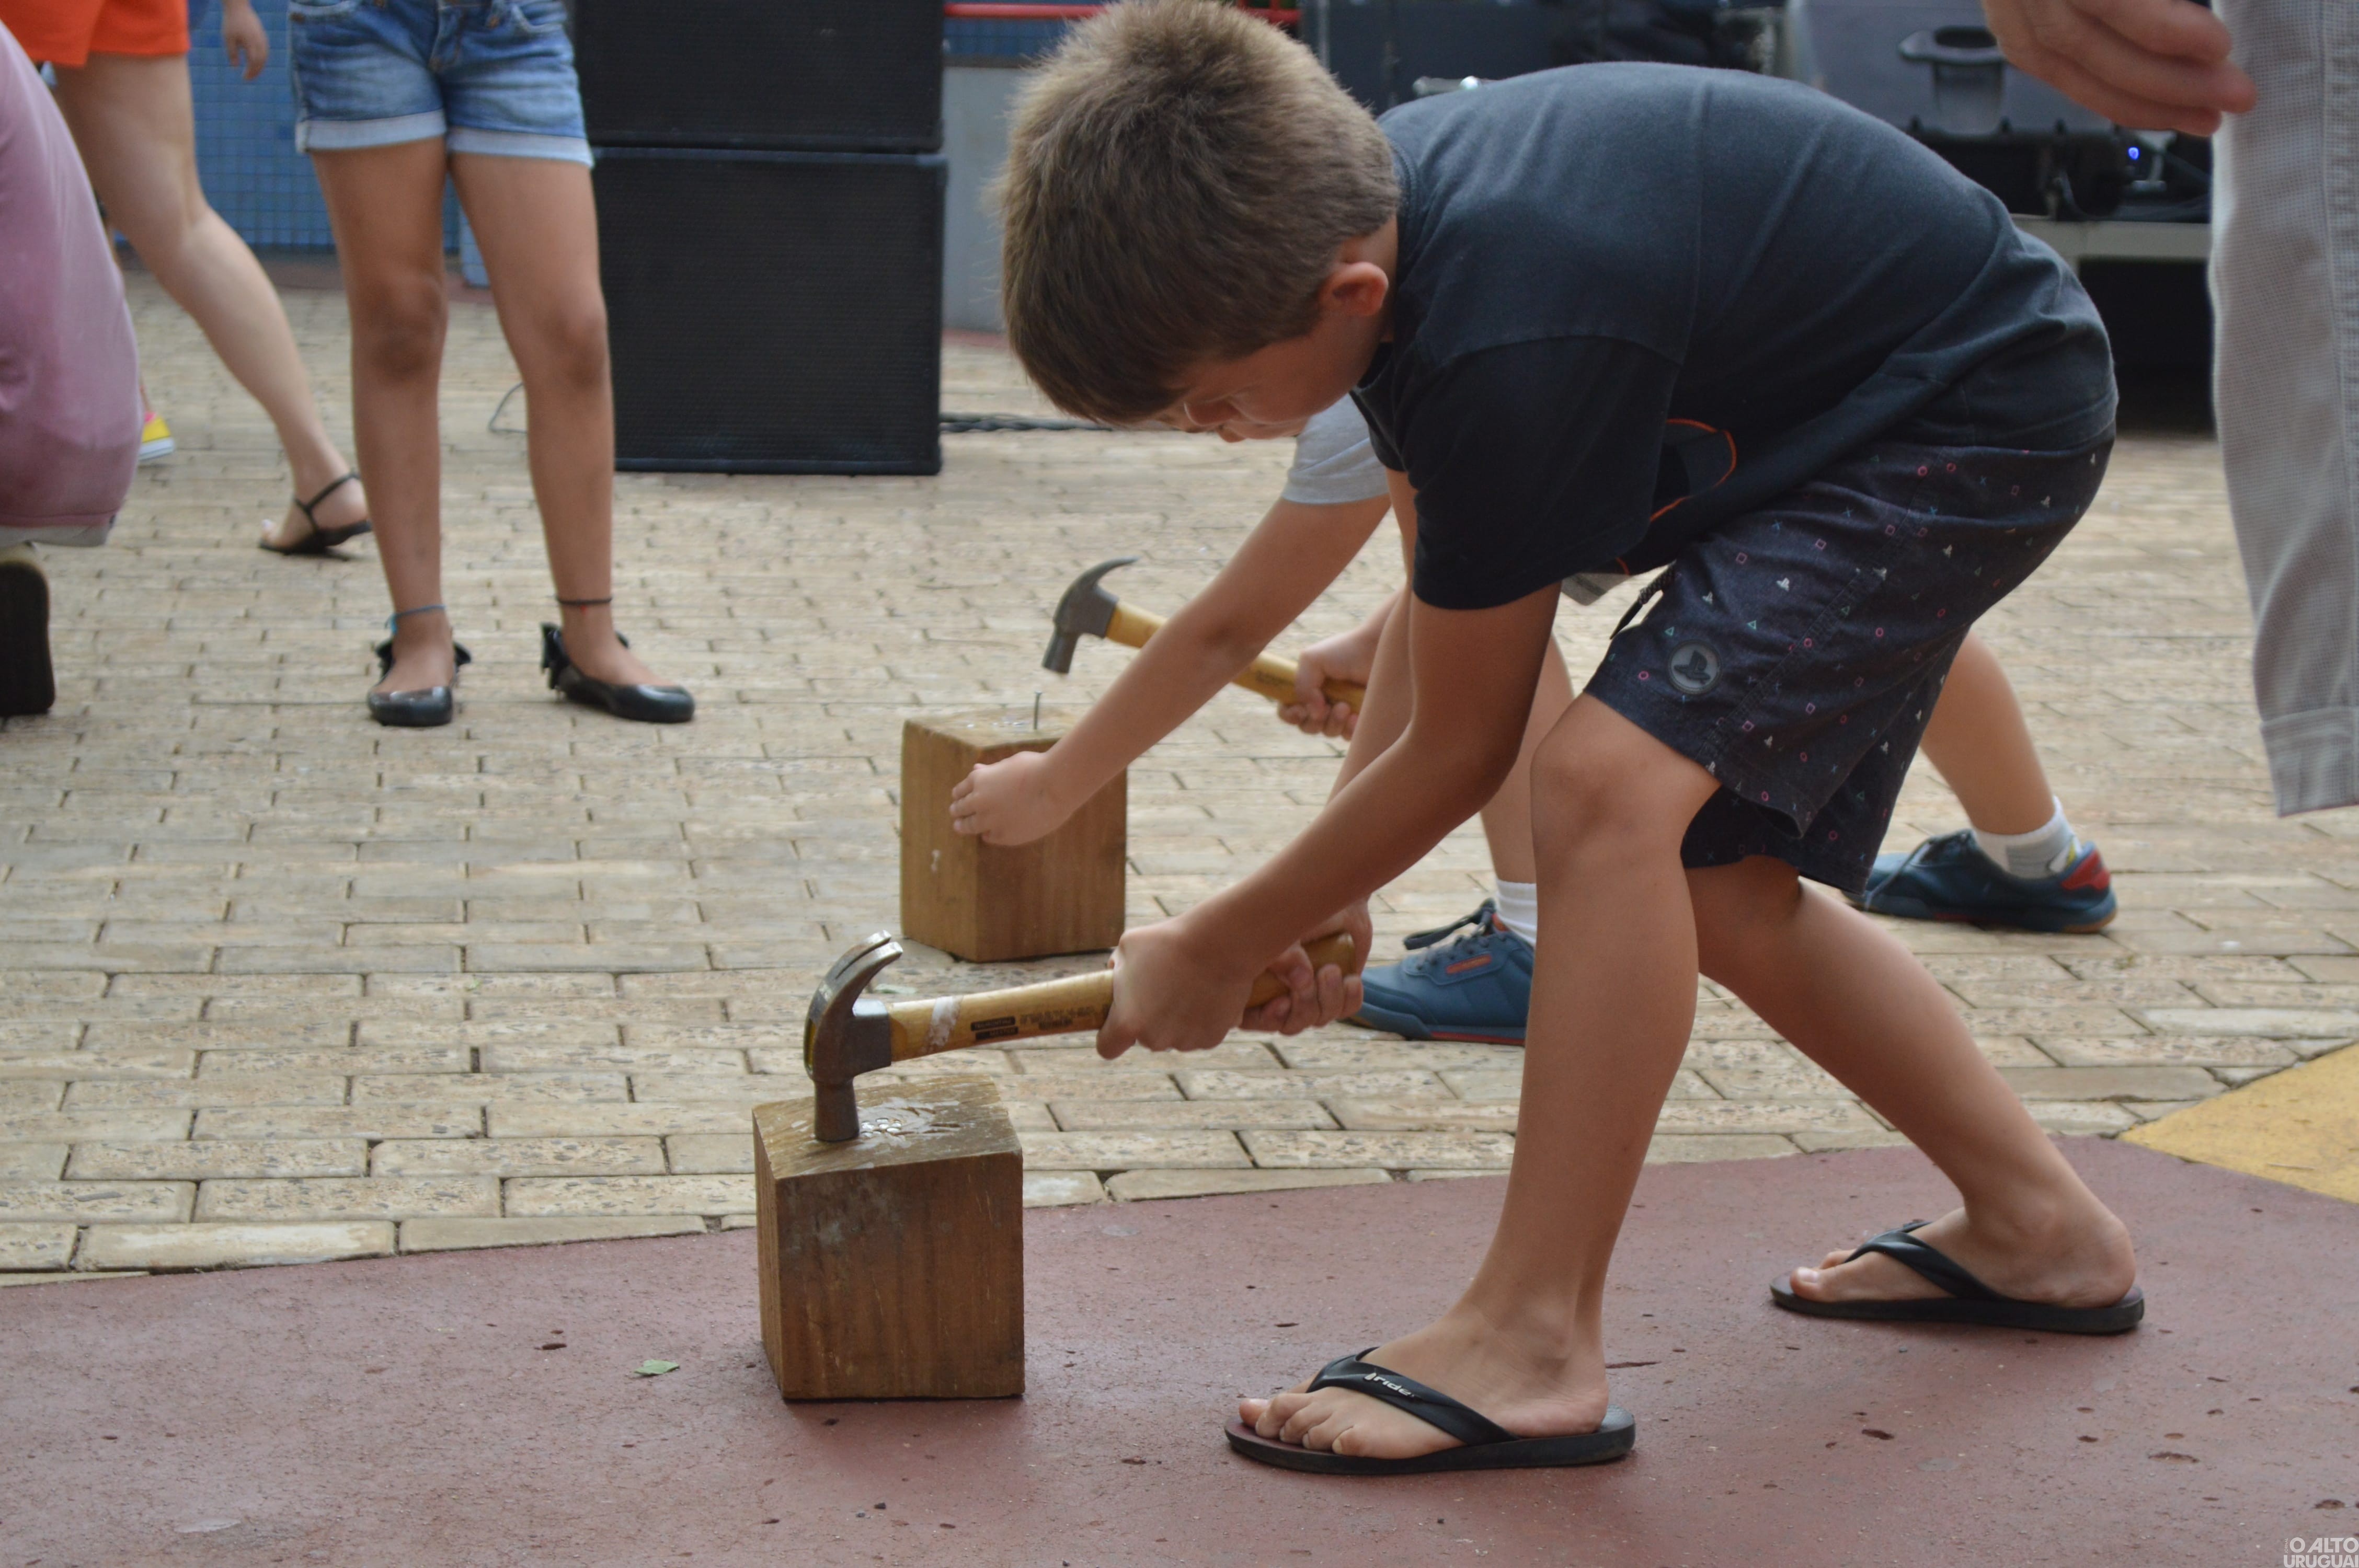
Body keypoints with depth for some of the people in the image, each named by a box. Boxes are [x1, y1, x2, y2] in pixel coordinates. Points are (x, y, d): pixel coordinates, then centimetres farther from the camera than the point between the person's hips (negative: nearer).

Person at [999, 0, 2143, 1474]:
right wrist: (1325, 896, 3)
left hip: (1984, 420, -10)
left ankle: (1532, 1346, -18)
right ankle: (2038, 1231, 28)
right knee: (1715, 883, 12)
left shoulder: (1507, 353, -35)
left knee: (1614, 779, -25)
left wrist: (1217, 952, -7)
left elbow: (1460, 749, -20)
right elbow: (1452, 568, 6)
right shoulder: (1356, 199, -8)